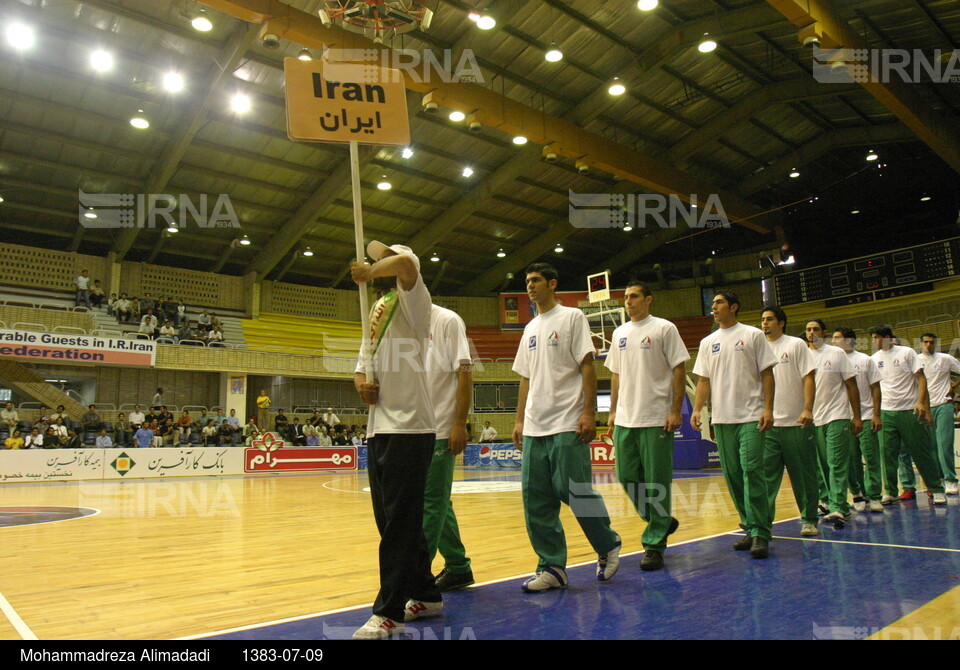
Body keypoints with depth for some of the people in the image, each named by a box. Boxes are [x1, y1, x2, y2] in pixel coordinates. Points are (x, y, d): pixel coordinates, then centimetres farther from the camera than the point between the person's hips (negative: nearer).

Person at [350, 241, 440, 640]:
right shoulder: (378, 308, 18)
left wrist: (369, 273, -11)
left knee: (400, 523, -3)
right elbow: (363, 362, 22)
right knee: (391, 520, 15)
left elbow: (406, 262, -28)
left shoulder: (412, 302, -5)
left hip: (408, 428, -9)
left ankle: (389, 612, 6)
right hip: (379, 427, 9)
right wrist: (361, 383, 0)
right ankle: (425, 595, 29)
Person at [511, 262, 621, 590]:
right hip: (534, 428, 7)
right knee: (536, 499, 3)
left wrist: (589, 413, -15)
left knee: (574, 490, -8)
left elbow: (587, 366, -7)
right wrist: (519, 420, 14)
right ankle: (552, 567, 11)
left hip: (567, 425, -7)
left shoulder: (571, 317, 1)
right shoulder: (530, 329, 20)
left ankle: (608, 546, 17)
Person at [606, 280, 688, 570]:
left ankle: (654, 545, 8)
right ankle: (663, 522, 29)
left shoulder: (664, 328, -2)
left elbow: (679, 369, -5)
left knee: (657, 481, -2)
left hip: (656, 419, -6)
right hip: (625, 419, 6)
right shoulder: (619, 333, 15)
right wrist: (613, 411, 14)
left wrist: (676, 410, -12)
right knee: (627, 476, 7)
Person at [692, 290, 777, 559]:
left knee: (752, 471, -13)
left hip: (751, 416, -5)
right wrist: (697, 409, 0)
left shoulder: (753, 335, 3)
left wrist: (768, 409, -10)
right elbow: (704, 380, 14)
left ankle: (760, 533, -8)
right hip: (721, 418, 5)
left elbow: (767, 374, 0)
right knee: (732, 475, 7)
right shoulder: (708, 342, 15)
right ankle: (750, 529, 18)